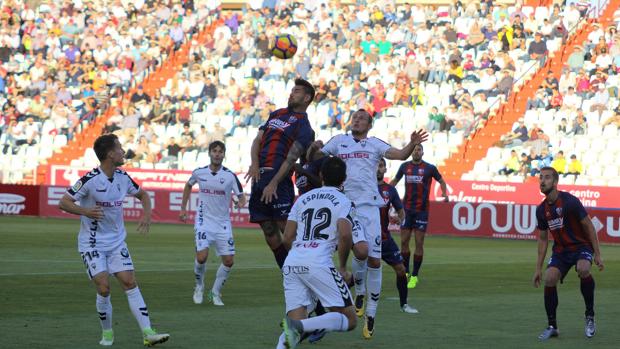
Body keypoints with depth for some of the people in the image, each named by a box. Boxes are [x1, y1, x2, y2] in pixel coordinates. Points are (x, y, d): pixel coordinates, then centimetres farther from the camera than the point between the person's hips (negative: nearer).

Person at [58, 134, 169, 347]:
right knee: (104, 288, -12)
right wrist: (85, 211, -34)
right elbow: (63, 203, -17)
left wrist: (147, 214, 1)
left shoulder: (123, 178, 1)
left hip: (117, 243, 5)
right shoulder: (90, 179, -17)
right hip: (92, 244, -5)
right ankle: (107, 333, 9)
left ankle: (148, 333, -10)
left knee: (130, 283, -6)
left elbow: (142, 194, 20)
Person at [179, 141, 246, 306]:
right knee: (201, 257, -17)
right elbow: (188, 185, 19)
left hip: (223, 224, 1)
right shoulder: (199, 173, -2)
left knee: (228, 261, -2)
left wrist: (240, 202, -27)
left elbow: (241, 196, -3)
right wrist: (183, 208, 19)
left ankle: (215, 292, 19)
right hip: (204, 222, -1)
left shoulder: (230, 176, -7)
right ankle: (199, 286, 11)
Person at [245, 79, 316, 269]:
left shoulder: (303, 126, -3)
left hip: (278, 179, -7)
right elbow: (257, 140, 13)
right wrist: (254, 164, -6)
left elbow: (291, 158, -12)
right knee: (269, 232, 5)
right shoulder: (276, 114, 20)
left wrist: (274, 183, -21)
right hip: (259, 177, 7)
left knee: (287, 228, -13)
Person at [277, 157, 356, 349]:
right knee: (349, 320, 0)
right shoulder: (344, 202, 8)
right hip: (318, 263, -5)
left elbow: (287, 239, 18)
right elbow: (345, 236, -10)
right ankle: (299, 326, -25)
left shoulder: (303, 198, 22)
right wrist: (342, 267, 5)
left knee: (296, 321, 7)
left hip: (291, 263, 5)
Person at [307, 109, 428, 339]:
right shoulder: (339, 141, 14)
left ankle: (370, 315, 8)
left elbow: (400, 155, 2)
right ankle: (359, 292, 11)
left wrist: (412, 145, -18)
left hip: (369, 206, 1)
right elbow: (312, 159, 15)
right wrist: (314, 148, -7)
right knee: (361, 251, -20)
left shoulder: (375, 144, 13)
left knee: (374, 261, -3)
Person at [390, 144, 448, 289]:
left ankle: (414, 276, 3)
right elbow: (395, 181, 22)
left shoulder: (429, 168, -1)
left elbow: (441, 181, 13)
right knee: (404, 241, 2)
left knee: (419, 243, -3)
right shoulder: (405, 166, 7)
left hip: (422, 210, -3)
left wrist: (444, 194, -5)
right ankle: (405, 272, 16)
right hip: (407, 208, 3)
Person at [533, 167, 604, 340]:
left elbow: (589, 226, -10)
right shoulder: (542, 210, 2)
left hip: (582, 246, -5)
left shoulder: (570, 201, -16)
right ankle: (552, 326, -4)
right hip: (560, 250, 5)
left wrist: (597, 254, -13)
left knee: (583, 269, -35)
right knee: (549, 278, -19)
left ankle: (590, 316, -17)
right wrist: (538, 268, 9)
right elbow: (543, 239, 12)